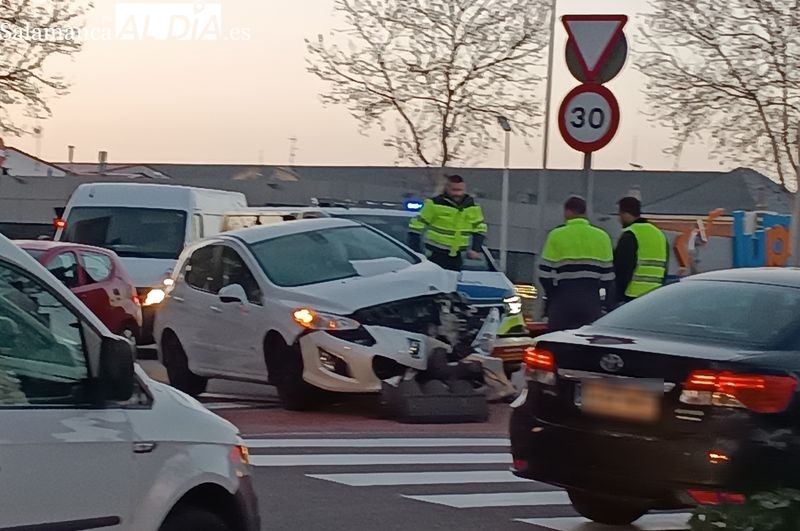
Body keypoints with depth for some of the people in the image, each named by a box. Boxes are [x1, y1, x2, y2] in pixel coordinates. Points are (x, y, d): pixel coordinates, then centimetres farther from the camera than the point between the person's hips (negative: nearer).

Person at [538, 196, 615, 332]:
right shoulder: (602, 236, 7)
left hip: (563, 300, -3)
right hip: (592, 301, 3)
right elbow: (608, 276, 6)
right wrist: (608, 305, 13)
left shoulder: (557, 235, -3)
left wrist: (551, 294, 14)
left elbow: (545, 273, -3)